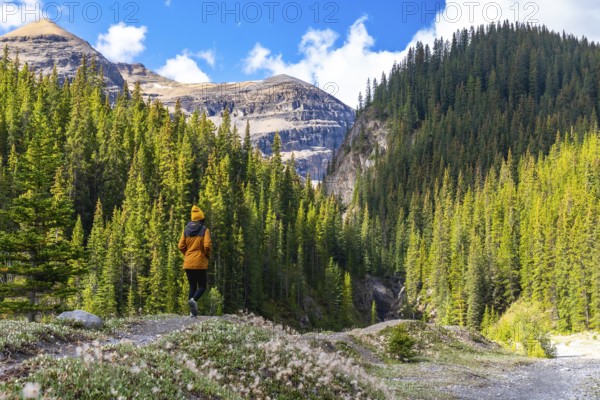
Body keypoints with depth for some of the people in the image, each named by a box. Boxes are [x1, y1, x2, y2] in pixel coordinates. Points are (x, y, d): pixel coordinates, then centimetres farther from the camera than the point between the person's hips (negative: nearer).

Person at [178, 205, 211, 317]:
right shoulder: (204, 230, -7)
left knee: (192, 286, 13)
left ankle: (193, 312, 6)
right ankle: (193, 300, -24)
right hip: (200, 263, -4)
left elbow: (180, 246, 1)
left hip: (188, 263, 4)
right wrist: (207, 256, 3)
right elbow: (207, 246, -16)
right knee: (202, 286, 7)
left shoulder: (186, 230, 4)